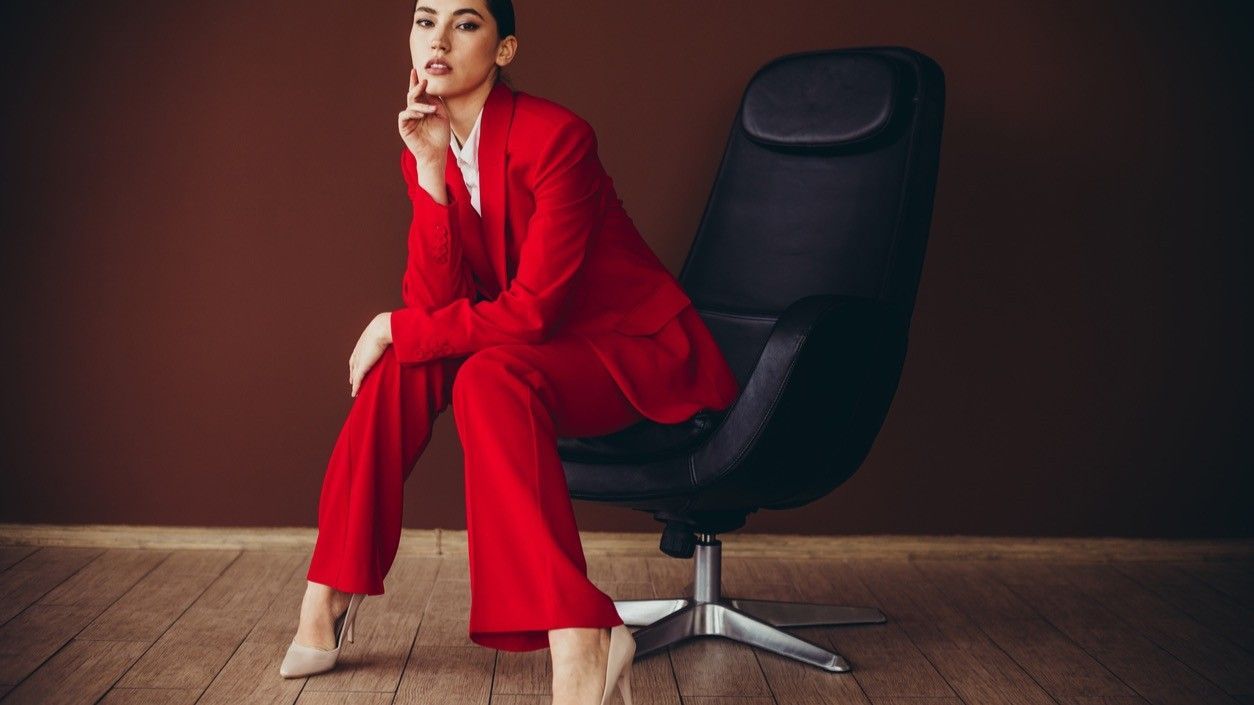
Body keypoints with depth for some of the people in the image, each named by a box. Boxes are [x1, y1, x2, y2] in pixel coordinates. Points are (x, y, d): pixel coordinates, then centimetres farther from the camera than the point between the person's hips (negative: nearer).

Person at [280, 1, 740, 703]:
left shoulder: (555, 136, -21)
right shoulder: (426, 151, 0)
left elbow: (532, 311, -24)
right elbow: (433, 303, -10)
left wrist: (395, 328, -15)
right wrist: (430, 171, -19)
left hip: (642, 352, -7)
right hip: (539, 351, 7)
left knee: (489, 378, -33)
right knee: (404, 365, -15)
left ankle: (580, 642, -37)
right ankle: (329, 598, -6)